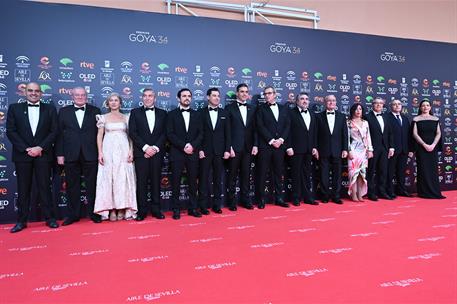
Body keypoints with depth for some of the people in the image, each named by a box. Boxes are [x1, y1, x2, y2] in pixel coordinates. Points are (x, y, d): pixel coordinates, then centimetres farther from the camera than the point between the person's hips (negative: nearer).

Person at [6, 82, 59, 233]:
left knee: (45, 187, 2)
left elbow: (54, 131, 1)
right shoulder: (14, 108, 8)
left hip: (43, 154, -1)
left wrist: (40, 148, -10)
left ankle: (50, 218, 9)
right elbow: (10, 131, 1)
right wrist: (26, 149, -9)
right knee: (23, 189, 6)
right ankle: (21, 220, 14)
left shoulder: (50, 109, 7)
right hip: (22, 154, 1)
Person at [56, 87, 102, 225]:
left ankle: (94, 213, 17)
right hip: (71, 156, 1)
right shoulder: (64, 111, 9)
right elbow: (59, 134, 5)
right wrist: (60, 154, -1)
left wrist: (100, 152, -3)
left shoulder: (95, 111, 6)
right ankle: (73, 214, 20)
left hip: (90, 155, -1)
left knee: (92, 186, 5)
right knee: (72, 186, 9)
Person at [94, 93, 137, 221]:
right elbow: (99, 136, 5)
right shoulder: (103, 118, 8)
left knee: (123, 178, -1)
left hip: (123, 150, 0)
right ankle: (111, 209, 3)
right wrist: (100, 152, -6)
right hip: (108, 150, 0)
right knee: (108, 178, -1)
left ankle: (122, 208, 5)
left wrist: (131, 151, -4)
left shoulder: (126, 118, 10)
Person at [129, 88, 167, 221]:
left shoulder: (162, 113, 11)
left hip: (157, 153, 1)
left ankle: (156, 209, 12)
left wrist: (155, 148, -9)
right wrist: (145, 147, -11)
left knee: (156, 181, 5)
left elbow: (164, 133, 4)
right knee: (141, 182, 1)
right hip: (141, 153, -1)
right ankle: (142, 210, 8)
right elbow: (132, 133, -1)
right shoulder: (135, 112, 8)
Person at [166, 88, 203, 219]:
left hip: (193, 153, 3)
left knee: (193, 181, 5)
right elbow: (170, 134, -4)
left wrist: (192, 145, -10)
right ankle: (176, 209, 9)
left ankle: (193, 208, 14)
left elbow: (200, 134, 7)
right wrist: (183, 146, -13)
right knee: (176, 182, 1)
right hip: (177, 153, -2)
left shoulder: (196, 114, 13)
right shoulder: (172, 114, 5)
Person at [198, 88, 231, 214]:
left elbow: (227, 133, 6)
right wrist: (199, 149, -8)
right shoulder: (201, 112, 2)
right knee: (204, 179, 2)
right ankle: (203, 205, 11)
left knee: (218, 179, 8)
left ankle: (217, 204, 17)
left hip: (220, 151, 2)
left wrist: (227, 150, -1)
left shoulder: (224, 113, 9)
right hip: (205, 151, -2)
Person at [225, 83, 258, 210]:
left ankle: (245, 199, 18)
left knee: (246, 175, 9)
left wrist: (255, 145, 1)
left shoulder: (252, 109, 12)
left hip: (248, 148, 4)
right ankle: (231, 201, 13)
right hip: (234, 147, -3)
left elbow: (254, 129, 10)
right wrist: (229, 147, -11)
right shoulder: (230, 108, 1)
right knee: (232, 175, 3)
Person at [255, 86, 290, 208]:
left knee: (279, 173, 7)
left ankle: (279, 198, 15)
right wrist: (271, 141, -12)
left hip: (280, 145, 3)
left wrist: (281, 139, -7)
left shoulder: (284, 109, 16)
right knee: (262, 173, -1)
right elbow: (260, 127, -6)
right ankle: (261, 199, 6)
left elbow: (287, 126, 8)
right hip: (265, 146, -3)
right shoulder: (260, 109, 4)